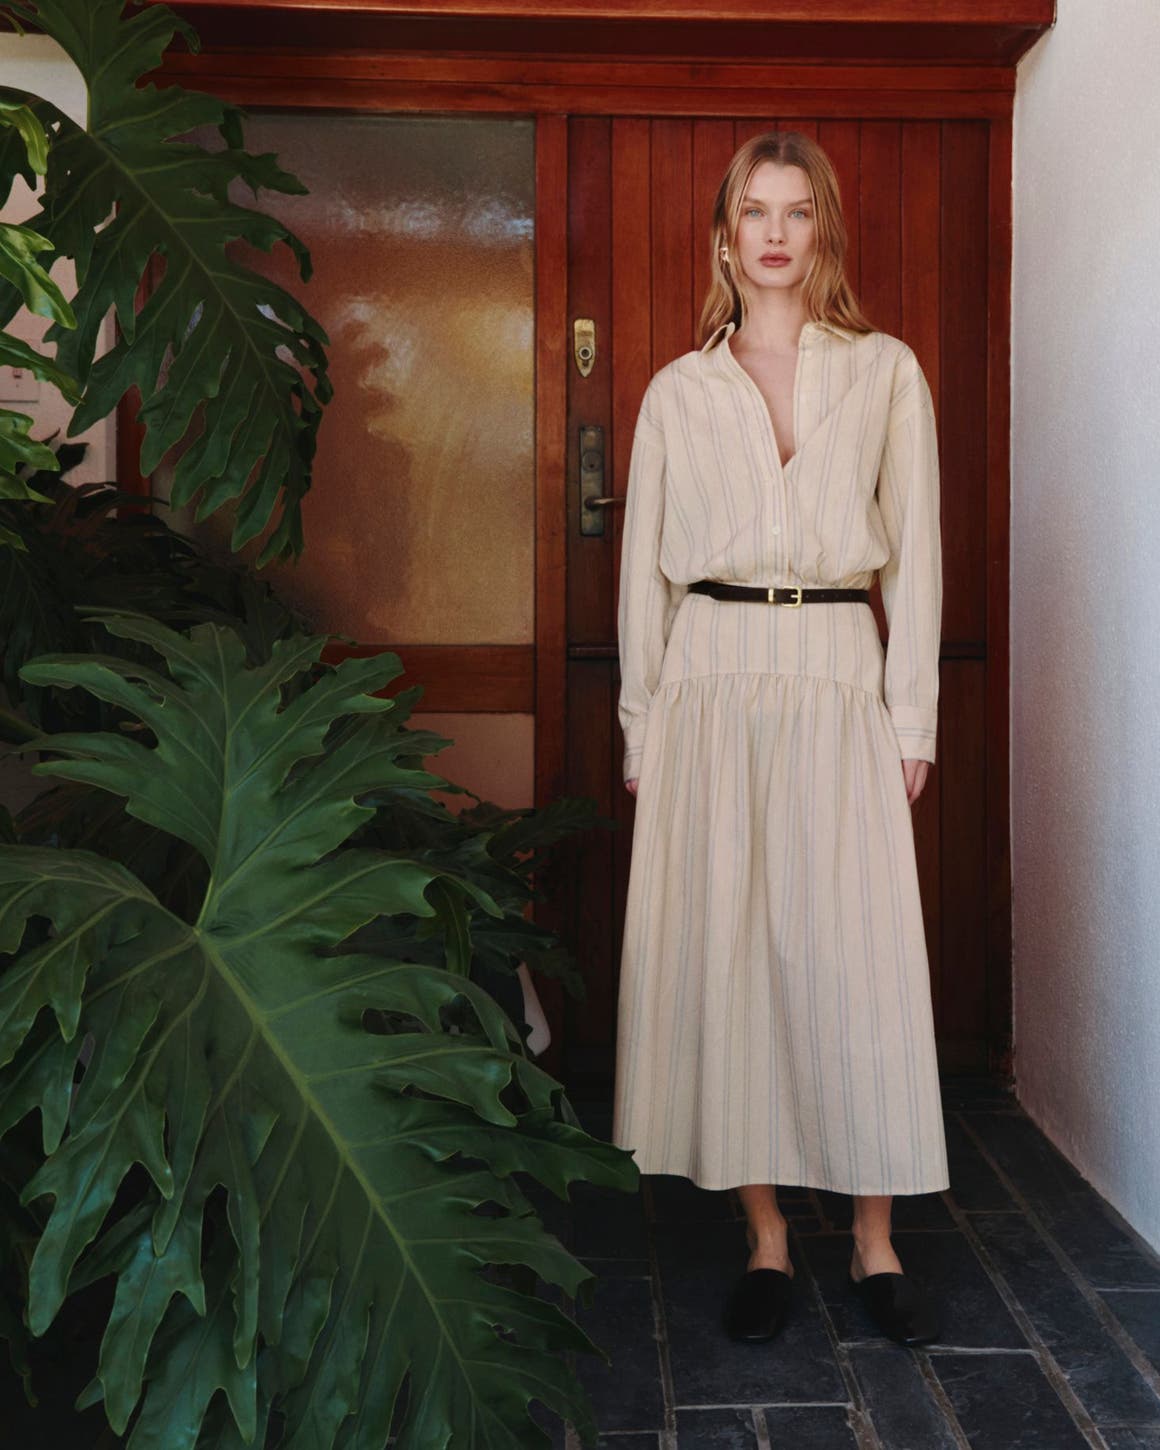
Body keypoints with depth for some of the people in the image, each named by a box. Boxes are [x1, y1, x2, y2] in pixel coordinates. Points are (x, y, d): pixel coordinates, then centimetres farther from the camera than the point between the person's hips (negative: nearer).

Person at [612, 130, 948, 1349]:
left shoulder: (885, 372, 9)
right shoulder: (677, 391, 11)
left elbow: (914, 550, 6)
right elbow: (644, 565, 11)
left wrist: (911, 714, 0)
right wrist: (642, 725, 5)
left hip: (838, 682, -1)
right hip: (712, 684, 1)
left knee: (858, 957, -2)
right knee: (724, 951, 1)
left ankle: (875, 1243, 12)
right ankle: (766, 1241, 13)